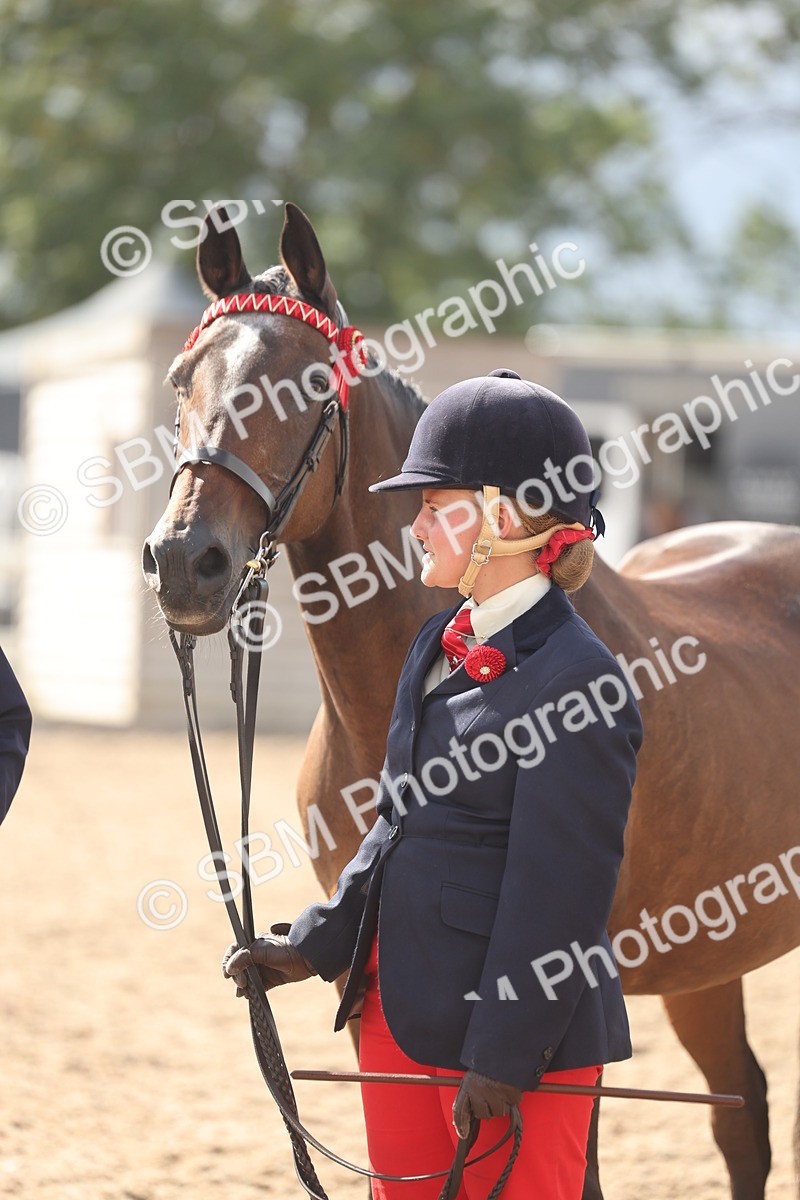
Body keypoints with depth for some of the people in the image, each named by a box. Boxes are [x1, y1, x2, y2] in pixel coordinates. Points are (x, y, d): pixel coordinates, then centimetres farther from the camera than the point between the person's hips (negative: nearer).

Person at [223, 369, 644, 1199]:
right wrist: (315, 947, 16)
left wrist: (505, 1058, -19)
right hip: (400, 1007, 9)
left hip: (518, 1030, -9)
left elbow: (557, 896, -19)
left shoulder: (578, 683, -19)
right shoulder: (440, 644, 10)